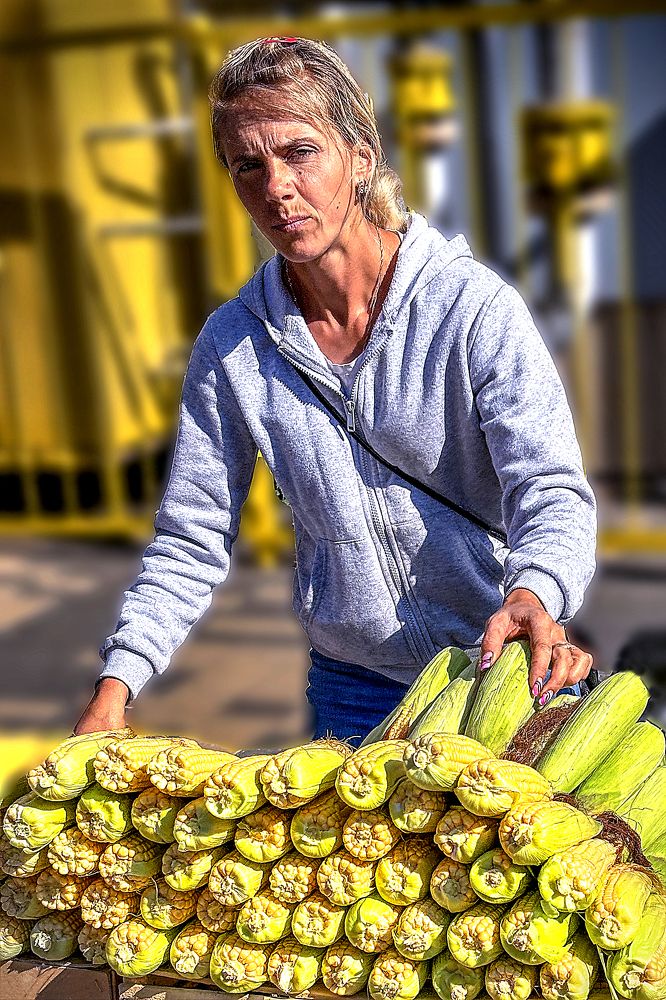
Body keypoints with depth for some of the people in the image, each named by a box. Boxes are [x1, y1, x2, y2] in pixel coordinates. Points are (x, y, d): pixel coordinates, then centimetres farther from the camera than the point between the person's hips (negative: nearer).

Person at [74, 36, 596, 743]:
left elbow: (550, 487, -22)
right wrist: (114, 688, -13)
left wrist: (531, 598, -44)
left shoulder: (475, 309, -16)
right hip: (351, 691, 3)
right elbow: (191, 540, -1)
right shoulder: (231, 344, -5)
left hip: (507, 674, -2)